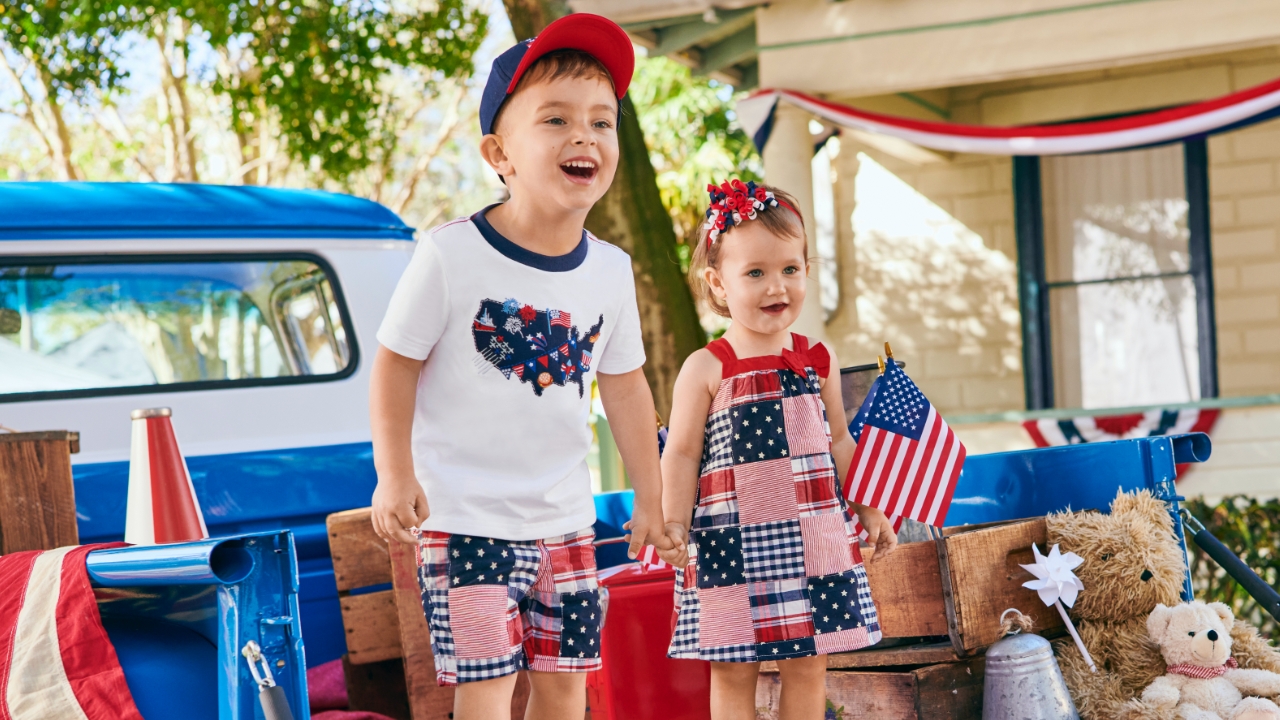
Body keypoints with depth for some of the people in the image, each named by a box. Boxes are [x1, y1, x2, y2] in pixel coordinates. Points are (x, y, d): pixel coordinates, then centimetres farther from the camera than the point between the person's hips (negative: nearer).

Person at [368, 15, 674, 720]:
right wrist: (395, 476, -17)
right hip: (466, 518, -5)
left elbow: (624, 385, 11)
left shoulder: (610, 271, 0)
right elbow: (396, 364, -9)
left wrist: (650, 500, 15)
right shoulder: (450, 255, -15)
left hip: (565, 519, 5)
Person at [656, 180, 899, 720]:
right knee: (734, 672, 3)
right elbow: (682, 455, -4)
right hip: (733, 543, -3)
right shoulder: (706, 370, -5)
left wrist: (869, 511, 16)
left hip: (813, 539, 4)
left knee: (808, 665, 8)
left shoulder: (817, 361, 7)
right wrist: (674, 525, -14)